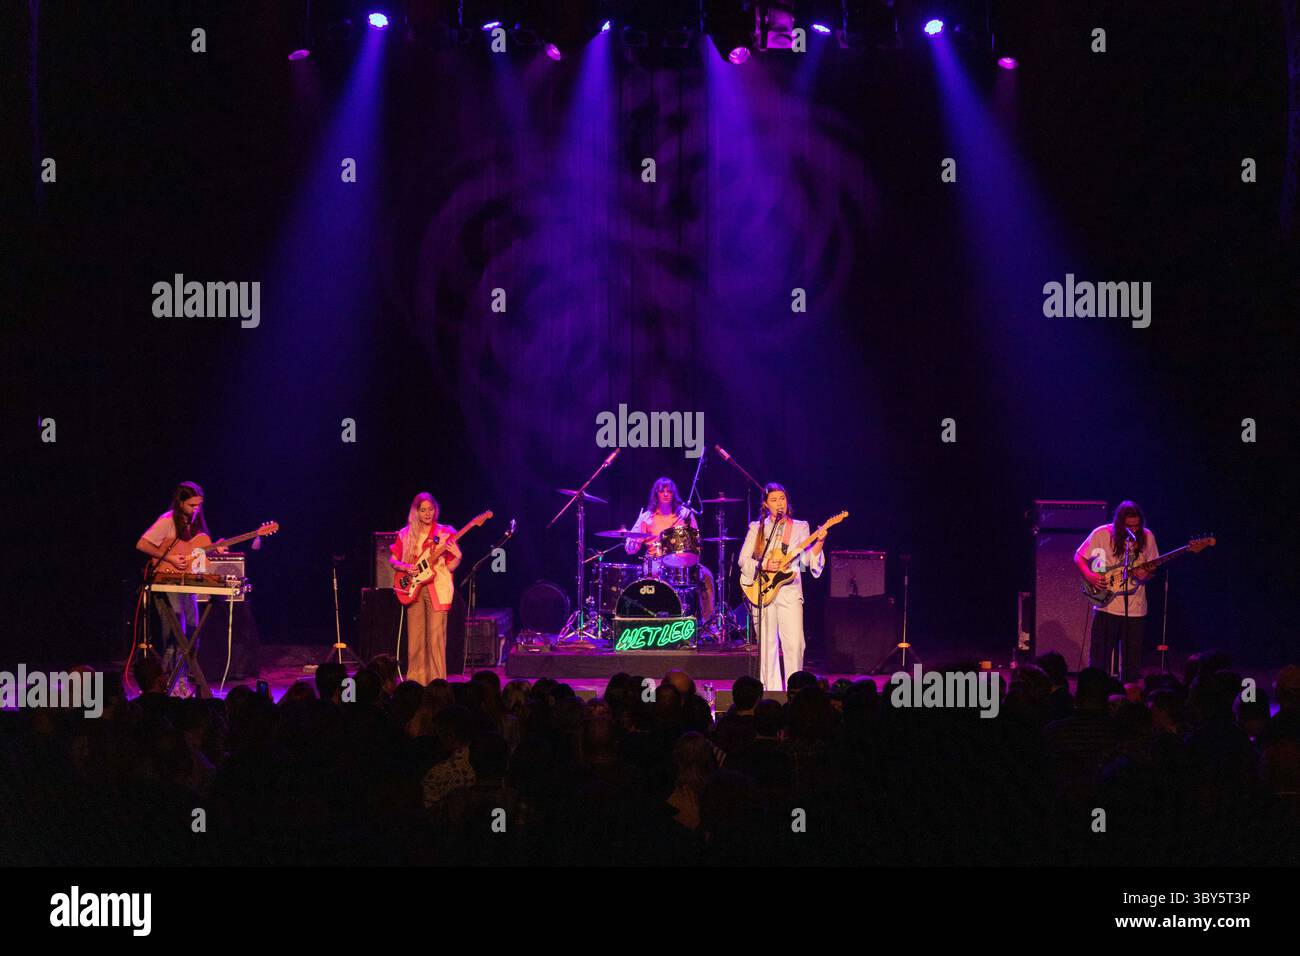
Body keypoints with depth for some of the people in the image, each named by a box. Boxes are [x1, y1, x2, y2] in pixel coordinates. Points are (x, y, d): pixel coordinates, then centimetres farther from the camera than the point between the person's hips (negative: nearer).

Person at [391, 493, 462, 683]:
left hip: (438, 590, -3)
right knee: (415, 639, 3)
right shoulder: (406, 534, 9)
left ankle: (437, 683, -5)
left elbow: (450, 567, 3)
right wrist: (404, 567, -6)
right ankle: (416, 681, 9)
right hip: (414, 589, 3)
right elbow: (392, 560, 14)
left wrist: (457, 556, -17)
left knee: (435, 639, -8)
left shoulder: (444, 533, 3)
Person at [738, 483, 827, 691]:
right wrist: (765, 565, -11)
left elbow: (807, 559, 1)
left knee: (794, 644, -12)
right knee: (767, 645, 0)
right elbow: (743, 561, 5)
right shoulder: (757, 528, 11)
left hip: (790, 592, -1)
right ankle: (771, 692, 5)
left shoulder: (800, 527, 12)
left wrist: (819, 542, -16)